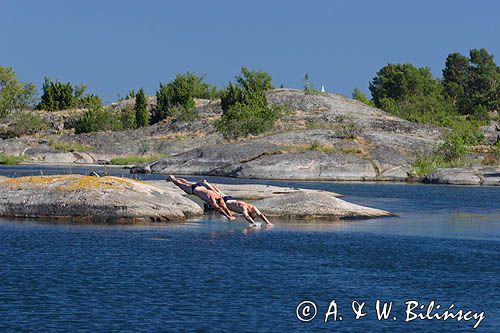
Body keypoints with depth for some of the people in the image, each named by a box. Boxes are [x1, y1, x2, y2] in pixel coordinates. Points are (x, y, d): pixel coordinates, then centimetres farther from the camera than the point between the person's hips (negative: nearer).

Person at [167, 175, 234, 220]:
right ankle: (171, 178, 49)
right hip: (193, 189, -6)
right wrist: (227, 216, -58)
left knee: (187, 183, 31)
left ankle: (174, 178, 57)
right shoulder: (211, 198, -43)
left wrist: (231, 216, -36)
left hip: (201, 186, 6)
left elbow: (225, 208, -22)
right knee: (181, 185, 21)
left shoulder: (219, 198, -25)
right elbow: (217, 208, -51)